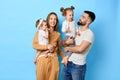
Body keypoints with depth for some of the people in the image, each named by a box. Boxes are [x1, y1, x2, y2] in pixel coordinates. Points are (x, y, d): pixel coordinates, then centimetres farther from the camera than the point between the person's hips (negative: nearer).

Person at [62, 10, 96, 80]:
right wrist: (66, 42, -10)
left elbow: (80, 49, -24)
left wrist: (68, 48, -8)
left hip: (78, 66, -6)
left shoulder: (89, 34, -12)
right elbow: (64, 43, 13)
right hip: (67, 63, 6)